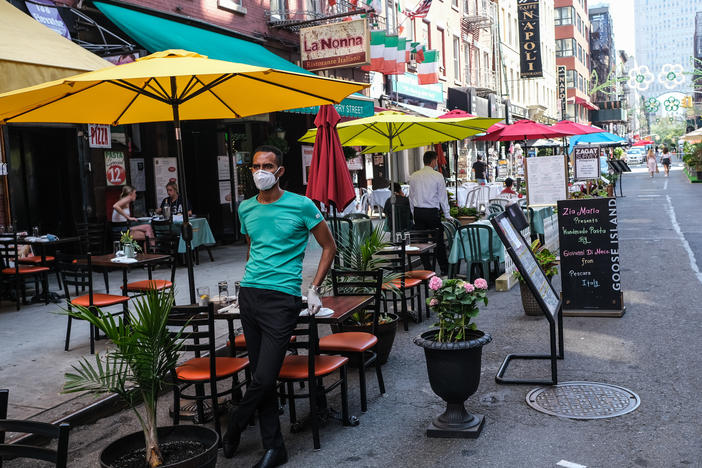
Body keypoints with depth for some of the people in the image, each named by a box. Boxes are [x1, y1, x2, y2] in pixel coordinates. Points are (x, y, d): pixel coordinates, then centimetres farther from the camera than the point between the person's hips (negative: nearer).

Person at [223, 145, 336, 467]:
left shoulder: (301, 206, -3)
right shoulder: (246, 208, 12)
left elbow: (329, 247, 4)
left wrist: (314, 290, 0)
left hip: (282, 298, -5)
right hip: (248, 295, 5)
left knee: (264, 377, -8)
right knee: (260, 375, 7)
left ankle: (235, 424, 20)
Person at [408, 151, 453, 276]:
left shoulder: (413, 176, 6)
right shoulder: (437, 176, -6)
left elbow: (411, 197, 10)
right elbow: (443, 197, -2)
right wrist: (447, 216, 6)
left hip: (418, 212, 4)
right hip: (432, 212, -4)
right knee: (438, 241, 4)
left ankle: (428, 270, 10)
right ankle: (444, 270, 11)